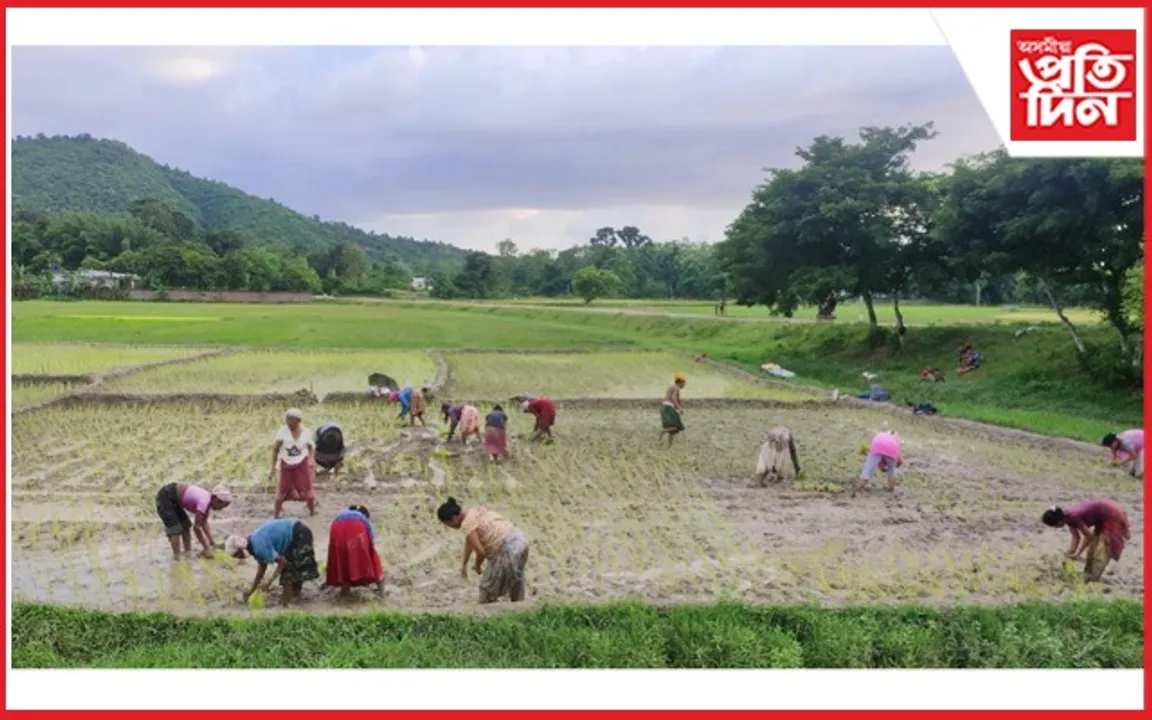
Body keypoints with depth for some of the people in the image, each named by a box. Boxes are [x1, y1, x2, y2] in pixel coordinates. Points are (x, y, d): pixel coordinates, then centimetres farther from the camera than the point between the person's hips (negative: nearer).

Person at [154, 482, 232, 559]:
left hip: (172, 499, 10)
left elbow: (204, 524, 8)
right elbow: (196, 527, -26)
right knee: (175, 529, -10)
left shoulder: (209, 501, -1)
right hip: (166, 497, -9)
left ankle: (188, 553, 17)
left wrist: (212, 543, 5)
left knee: (186, 525, 12)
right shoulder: (204, 502, -28)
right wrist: (207, 548, -20)